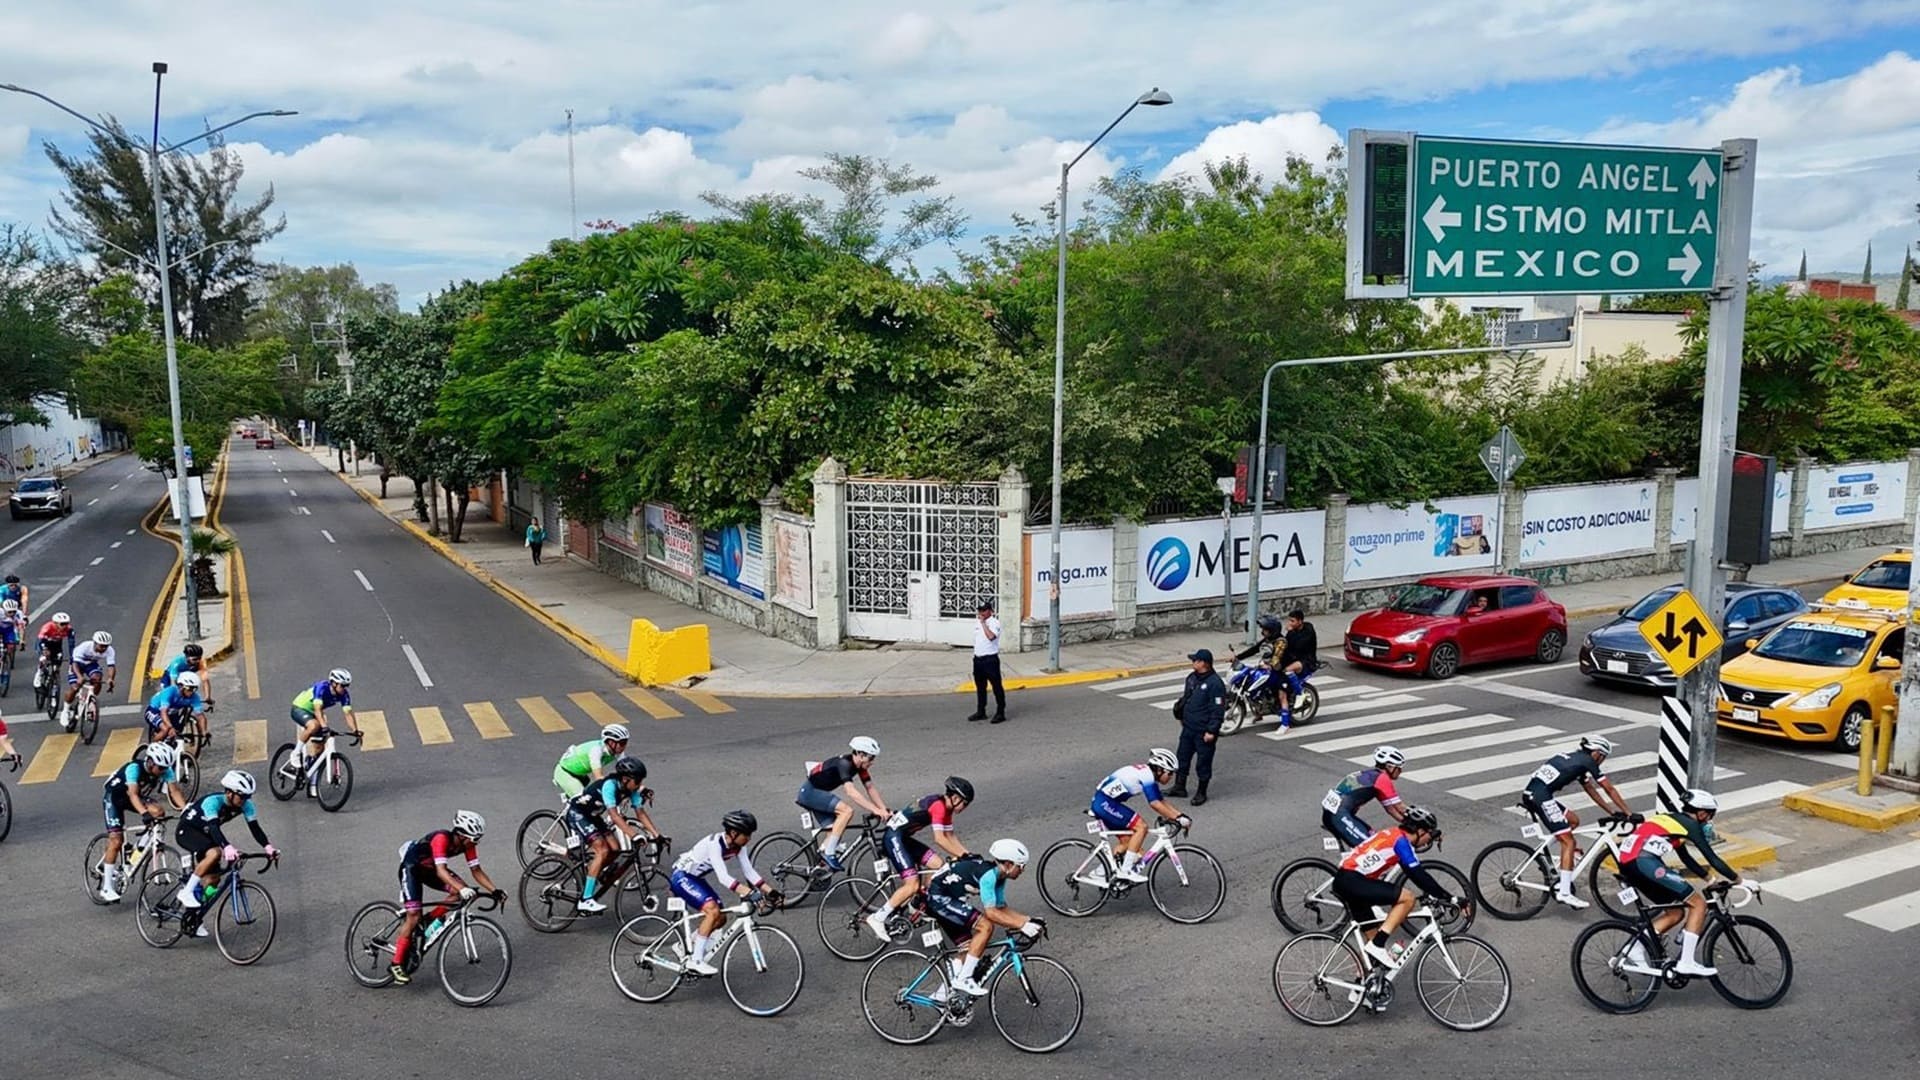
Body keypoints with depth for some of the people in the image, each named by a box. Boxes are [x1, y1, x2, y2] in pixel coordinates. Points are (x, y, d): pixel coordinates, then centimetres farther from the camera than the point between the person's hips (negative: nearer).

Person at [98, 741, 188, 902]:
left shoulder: (166, 770, -19)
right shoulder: (134, 768, -34)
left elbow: (175, 791, -25)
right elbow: (133, 794, -45)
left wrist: (186, 810, -41)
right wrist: (144, 814, -59)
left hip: (137, 797, 6)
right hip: (113, 797, -6)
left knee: (159, 812, -21)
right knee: (116, 840, -17)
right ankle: (107, 888, -9)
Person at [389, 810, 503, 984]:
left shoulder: (467, 844, -15)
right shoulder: (442, 838, -36)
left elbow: (476, 870, -11)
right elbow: (441, 871, -45)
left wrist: (494, 890, -23)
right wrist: (462, 889, -58)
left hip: (430, 868, 7)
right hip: (411, 866, -7)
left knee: (462, 892, -14)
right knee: (413, 916, -16)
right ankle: (396, 964, -7)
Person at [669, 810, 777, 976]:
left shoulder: (738, 846, -6)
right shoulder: (714, 844, -31)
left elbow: (749, 871, -4)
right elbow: (723, 877, -39)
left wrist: (769, 891, -16)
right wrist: (749, 893, -48)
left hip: (696, 878, 9)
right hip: (681, 877, -9)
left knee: (721, 918, 2)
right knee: (713, 910, -25)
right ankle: (695, 961, -20)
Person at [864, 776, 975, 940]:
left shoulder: (945, 808, 12)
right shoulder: (939, 805, -19)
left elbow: (950, 837, 16)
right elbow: (939, 839, -24)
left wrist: (968, 854, 7)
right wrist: (961, 856, -21)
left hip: (904, 838, 10)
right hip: (894, 837, -10)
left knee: (939, 865, 3)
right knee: (912, 885, -14)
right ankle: (877, 919, -9)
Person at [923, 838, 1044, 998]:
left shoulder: (998, 876, 6)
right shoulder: (988, 874, -24)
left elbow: (1002, 909, 11)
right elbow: (991, 913, -28)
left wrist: (1029, 921, 0)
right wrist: (1022, 926, -27)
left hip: (949, 899, 10)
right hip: (938, 897, -10)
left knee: (969, 948, 10)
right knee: (985, 926, -18)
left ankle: (943, 993, 18)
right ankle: (963, 979, -13)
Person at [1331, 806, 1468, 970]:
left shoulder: (1393, 834, 18)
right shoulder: (1401, 840, -10)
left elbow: (1415, 873, 27)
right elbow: (1418, 875, -16)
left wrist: (1433, 894, 29)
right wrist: (1450, 899, -13)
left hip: (1344, 880, 10)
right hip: (1352, 880, -10)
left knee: (1372, 936, 18)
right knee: (1407, 898, -14)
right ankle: (1377, 946, -13)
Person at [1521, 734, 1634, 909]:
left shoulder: (1576, 760, 26)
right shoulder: (1587, 762, 2)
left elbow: (1591, 789, 32)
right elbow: (1610, 789, 4)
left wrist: (1611, 811, 33)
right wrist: (1629, 813, 10)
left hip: (1530, 795, 9)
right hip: (1541, 797, -9)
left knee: (1573, 820, 22)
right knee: (1568, 842, -4)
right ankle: (1564, 893, -7)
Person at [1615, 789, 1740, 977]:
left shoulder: (1671, 820, 30)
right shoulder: (1691, 824, 6)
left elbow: (1686, 858, 40)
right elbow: (1712, 858, 6)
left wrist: (1709, 877, 45)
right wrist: (1735, 878, 21)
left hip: (1627, 862, 9)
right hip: (1646, 861, -9)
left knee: (1675, 912, 19)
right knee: (1698, 903, 3)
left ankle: (1635, 950, 9)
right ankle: (1687, 962, 0)